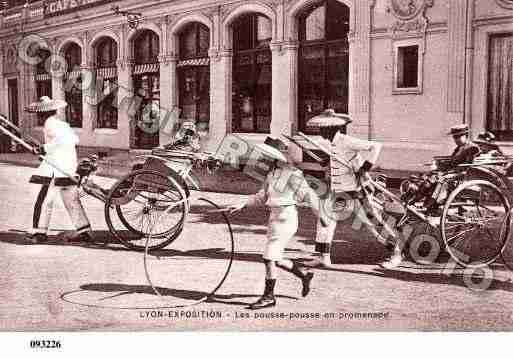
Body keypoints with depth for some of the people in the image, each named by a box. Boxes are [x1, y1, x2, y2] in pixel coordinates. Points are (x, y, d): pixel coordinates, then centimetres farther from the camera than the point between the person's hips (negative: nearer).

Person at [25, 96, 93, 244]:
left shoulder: (50, 123, -10)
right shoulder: (62, 123, 15)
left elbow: (64, 139, -24)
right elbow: (75, 139, 20)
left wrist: (46, 148, -21)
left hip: (57, 168, -9)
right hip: (68, 169, 9)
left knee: (44, 200, 0)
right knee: (72, 200, 11)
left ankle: (40, 232, 4)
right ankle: (84, 232, 12)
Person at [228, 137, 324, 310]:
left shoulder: (292, 174, -13)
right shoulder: (272, 173, 11)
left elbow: (308, 194, -16)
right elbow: (263, 196, 22)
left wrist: (321, 214, -23)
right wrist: (242, 205, 17)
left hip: (286, 218, -8)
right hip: (274, 217, 9)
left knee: (269, 258, -7)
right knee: (276, 259, 14)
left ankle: (268, 297, 5)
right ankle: (304, 276, 34)